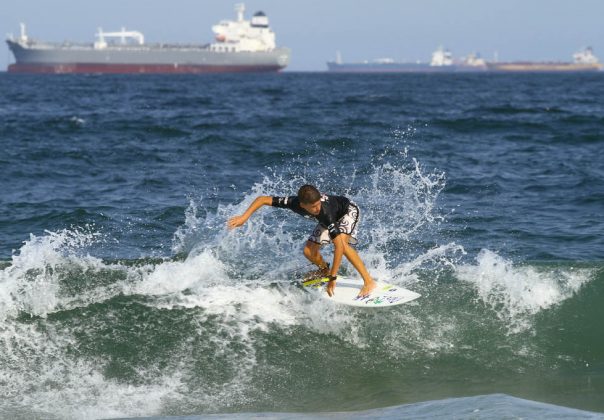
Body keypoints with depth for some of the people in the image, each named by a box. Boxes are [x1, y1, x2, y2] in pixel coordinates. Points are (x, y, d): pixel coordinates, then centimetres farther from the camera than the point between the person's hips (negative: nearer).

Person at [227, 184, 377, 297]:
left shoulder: (325, 212, -45)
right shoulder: (294, 202, -32)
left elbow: (339, 245, -47)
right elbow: (263, 199, -22)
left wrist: (333, 279, -48)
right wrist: (244, 217, -33)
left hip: (348, 211, -6)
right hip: (330, 219, 6)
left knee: (341, 241, -34)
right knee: (309, 251, -6)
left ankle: (369, 281, -27)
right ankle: (325, 271, 28)